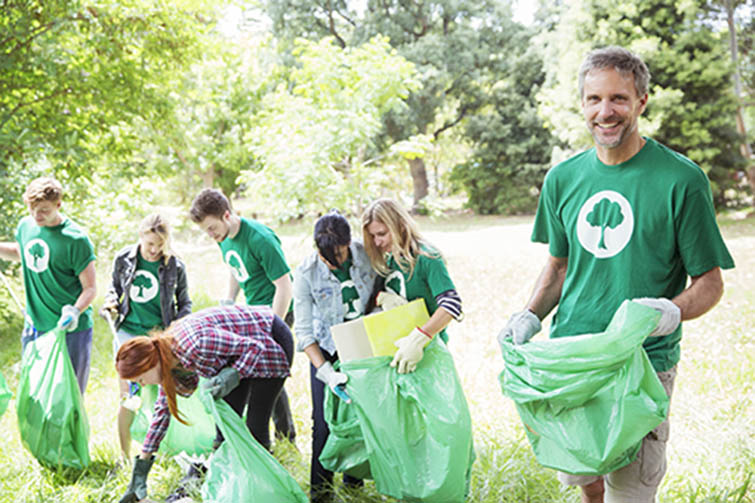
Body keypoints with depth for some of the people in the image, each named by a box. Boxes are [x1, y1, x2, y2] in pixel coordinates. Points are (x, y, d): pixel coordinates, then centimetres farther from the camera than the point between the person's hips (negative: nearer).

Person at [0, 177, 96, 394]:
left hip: (70, 330, -6)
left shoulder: (75, 239, -18)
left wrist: (74, 311, -32)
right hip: (35, 327, 6)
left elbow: (90, 288, -14)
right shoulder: (25, 226, 0)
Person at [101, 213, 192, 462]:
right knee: (127, 397, 1)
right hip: (129, 332, 1)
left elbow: (184, 303, 5)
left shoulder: (175, 266, -6)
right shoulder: (123, 259, -2)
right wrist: (110, 302, -5)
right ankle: (125, 456, 13)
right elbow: (115, 286, 16)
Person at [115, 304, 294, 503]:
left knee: (255, 428, -6)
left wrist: (232, 376, -38)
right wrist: (143, 461, 7)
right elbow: (163, 408, 6)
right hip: (239, 355, 8)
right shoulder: (166, 354, -7)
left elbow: (255, 347, -26)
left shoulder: (196, 344, -35)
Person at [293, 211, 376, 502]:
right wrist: (326, 372, -27)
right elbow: (303, 331, -18)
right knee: (325, 420, -3)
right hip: (327, 350, -2)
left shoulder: (366, 255, -16)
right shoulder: (306, 273, -21)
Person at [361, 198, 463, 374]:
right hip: (392, 346, 6)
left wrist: (417, 340, -37)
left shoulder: (426, 257, -17)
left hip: (428, 348, -6)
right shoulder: (387, 259, 5)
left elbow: (452, 304, -27)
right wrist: (381, 297, -11)